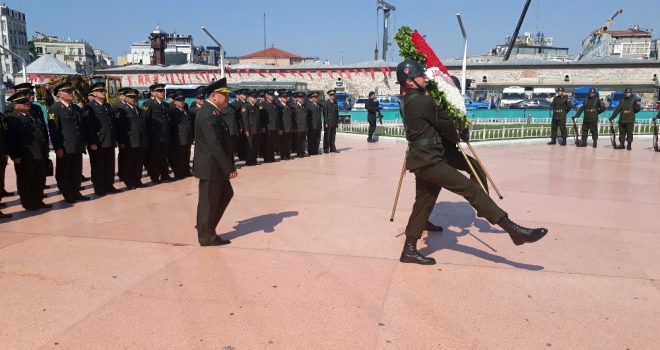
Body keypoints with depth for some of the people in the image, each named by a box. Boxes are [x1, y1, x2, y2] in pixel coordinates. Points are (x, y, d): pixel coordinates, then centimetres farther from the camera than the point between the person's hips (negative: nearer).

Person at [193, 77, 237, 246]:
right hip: (210, 166, -11)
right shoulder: (208, 115, -22)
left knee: (226, 194, 20)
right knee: (209, 201, 2)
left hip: (214, 165, 11)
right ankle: (206, 236, 16)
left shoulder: (210, 111, 11)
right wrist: (229, 167, -24)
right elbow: (215, 145, -27)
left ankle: (205, 226, 29)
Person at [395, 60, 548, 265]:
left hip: (420, 159, 10)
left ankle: (409, 250, 17)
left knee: (423, 203, 13)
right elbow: (444, 124, -4)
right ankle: (513, 230, -11)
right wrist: (456, 138, 15)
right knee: (471, 189, -11)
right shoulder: (424, 101, -14)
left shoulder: (406, 102, 14)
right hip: (429, 160, -10)